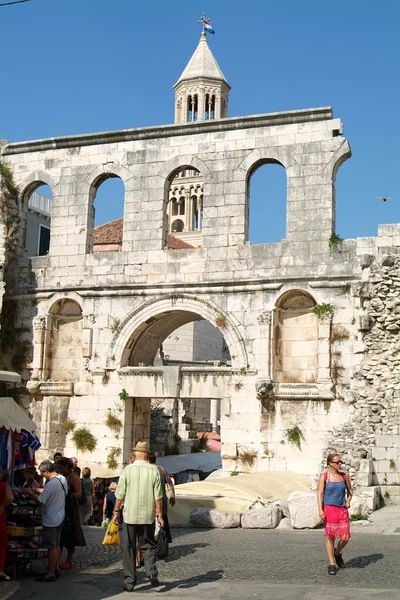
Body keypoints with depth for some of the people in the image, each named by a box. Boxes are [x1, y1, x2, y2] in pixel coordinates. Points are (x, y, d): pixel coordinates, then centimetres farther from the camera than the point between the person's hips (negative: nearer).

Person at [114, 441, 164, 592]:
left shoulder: (128, 470, -6)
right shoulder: (154, 471, -4)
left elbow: (120, 494, -2)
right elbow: (158, 496, -3)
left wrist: (116, 510, 10)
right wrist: (159, 514, 5)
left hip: (130, 515, -1)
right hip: (148, 515, 1)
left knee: (129, 549, 9)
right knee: (149, 545, 15)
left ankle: (129, 581, 10)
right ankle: (152, 572, -5)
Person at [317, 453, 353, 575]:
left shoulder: (344, 476, 6)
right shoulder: (324, 476, -4)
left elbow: (350, 490, 20)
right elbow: (320, 494, -5)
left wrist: (348, 501, 2)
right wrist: (320, 510, -13)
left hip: (342, 510, 3)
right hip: (329, 509, -3)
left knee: (345, 537, -5)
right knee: (330, 537, 2)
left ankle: (337, 553, 26)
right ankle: (331, 564, 14)